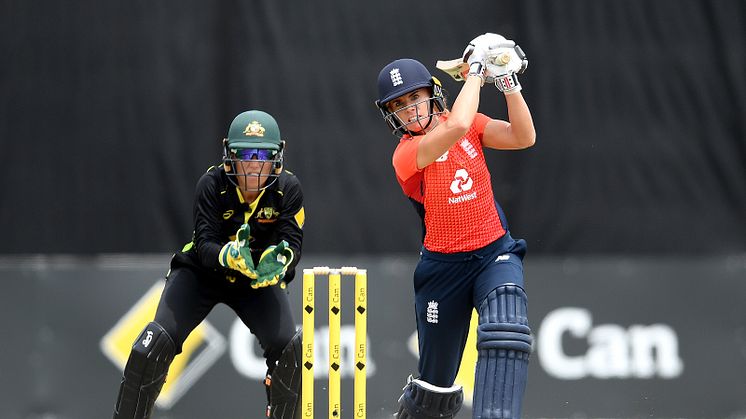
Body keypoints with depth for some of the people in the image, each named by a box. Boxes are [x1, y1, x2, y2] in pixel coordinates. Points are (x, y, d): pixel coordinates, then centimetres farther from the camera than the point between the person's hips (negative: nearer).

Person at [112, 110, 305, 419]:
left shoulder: (288, 188, -17)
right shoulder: (213, 184, -22)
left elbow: (292, 242, -22)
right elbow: (204, 245, -27)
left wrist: (279, 262, -47)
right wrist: (231, 256, -51)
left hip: (257, 278, 2)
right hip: (202, 272, -2)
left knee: (289, 348, -19)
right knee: (155, 343, -20)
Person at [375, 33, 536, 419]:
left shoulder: (469, 125, 2)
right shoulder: (406, 155, -15)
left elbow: (523, 137, -9)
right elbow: (455, 127, -32)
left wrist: (508, 83, -18)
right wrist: (475, 70, -22)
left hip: (496, 253, 2)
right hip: (444, 267, -2)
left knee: (505, 333, -31)